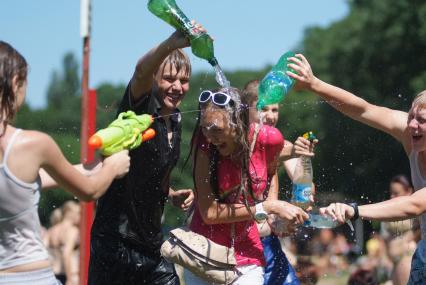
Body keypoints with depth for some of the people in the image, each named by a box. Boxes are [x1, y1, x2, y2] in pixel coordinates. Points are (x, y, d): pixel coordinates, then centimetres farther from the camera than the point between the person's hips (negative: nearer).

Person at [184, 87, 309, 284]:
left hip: (247, 256, 1)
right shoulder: (204, 143, -20)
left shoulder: (268, 139, -15)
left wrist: (274, 213, -3)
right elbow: (209, 212, -23)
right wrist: (268, 208, -21)